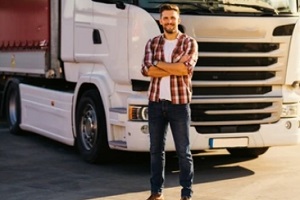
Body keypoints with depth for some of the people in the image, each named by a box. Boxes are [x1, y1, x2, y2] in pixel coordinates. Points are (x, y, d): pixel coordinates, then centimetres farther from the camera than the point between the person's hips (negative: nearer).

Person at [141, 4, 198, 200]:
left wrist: (159, 63, -9)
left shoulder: (189, 43, 0)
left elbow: (186, 69, -17)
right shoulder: (152, 43, 9)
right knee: (156, 150, 9)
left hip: (179, 103, -3)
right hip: (156, 102, 3)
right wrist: (175, 68, -13)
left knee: (183, 151, 1)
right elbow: (147, 70, -6)